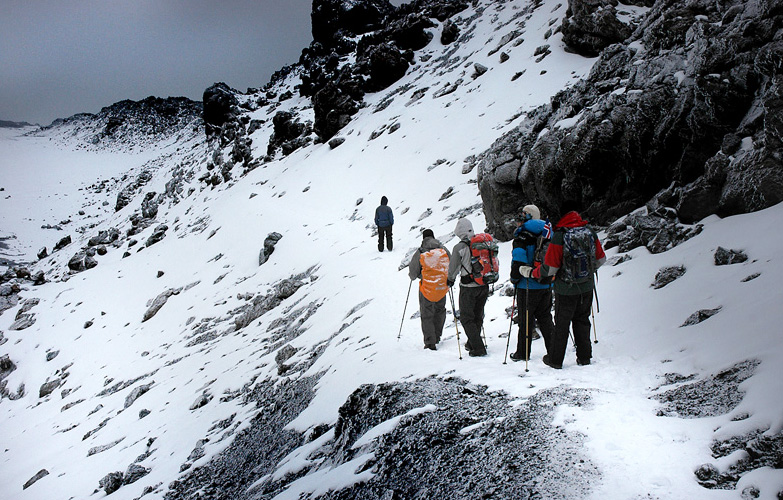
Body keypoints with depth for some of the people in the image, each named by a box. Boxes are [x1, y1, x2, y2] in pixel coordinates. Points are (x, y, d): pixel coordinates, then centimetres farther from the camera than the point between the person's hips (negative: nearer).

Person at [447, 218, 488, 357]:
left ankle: (478, 348, -2)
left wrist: (450, 280, 14)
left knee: (466, 318, 5)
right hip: (484, 286, 6)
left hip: (468, 288, -5)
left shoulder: (459, 247, -14)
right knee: (478, 316, 20)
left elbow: (453, 268, -6)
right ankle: (472, 344, 32)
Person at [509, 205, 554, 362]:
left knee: (525, 319, 2)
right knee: (545, 318, 15)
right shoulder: (545, 235, 9)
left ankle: (523, 353, 8)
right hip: (547, 284, 6)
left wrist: (514, 278, -7)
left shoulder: (522, 236, -12)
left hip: (528, 286, -6)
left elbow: (519, 259, -21)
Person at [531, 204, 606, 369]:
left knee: (561, 323, 9)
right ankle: (584, 357, 24)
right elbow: (601, 258, 7)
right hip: (587, 287, 4)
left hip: (566, 289, -4)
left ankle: (555, 359, 19)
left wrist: (531, 273, -2)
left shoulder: (559, 236, -20)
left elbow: (550, 268, -17)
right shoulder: (590, 232, -4)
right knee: (582, 321, 18)